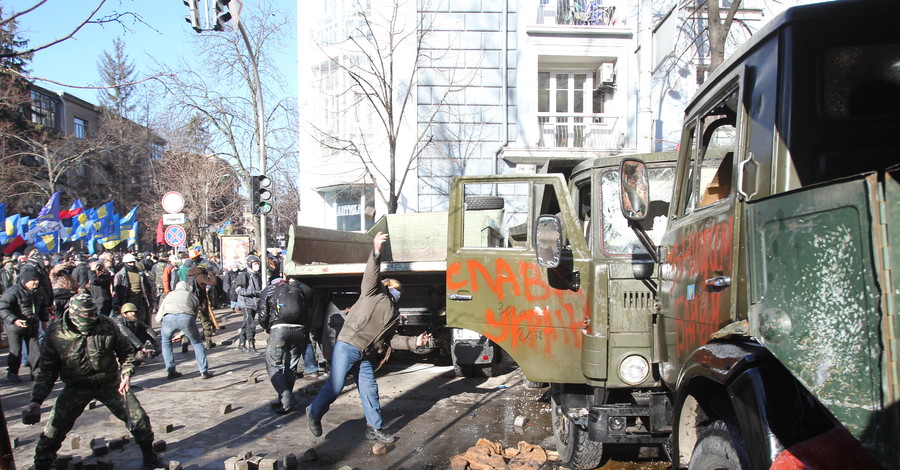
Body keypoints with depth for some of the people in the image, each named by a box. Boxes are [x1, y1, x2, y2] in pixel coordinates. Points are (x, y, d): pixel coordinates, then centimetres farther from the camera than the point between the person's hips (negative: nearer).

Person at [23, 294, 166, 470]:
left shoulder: (107, 326, -14)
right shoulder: (55, 333, -16)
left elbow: (126, 352, 1)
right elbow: (47, 371, -7)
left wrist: (127, 373, -15)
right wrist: (37, 399, -16)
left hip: (110, 382, 1)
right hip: (76, 387, -1)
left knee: (138, 419, 1)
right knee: (54, 430, -7)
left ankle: (148, 455, 26)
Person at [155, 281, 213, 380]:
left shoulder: (169, 295, 36)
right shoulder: (192, 296, 35)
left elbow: (158, 318, 31)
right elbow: (194, 317, 34)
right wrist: (182, 333, 46)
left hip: (168, 318, 1)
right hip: (186, 317, -1)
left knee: (166, 343, 29)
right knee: (197, 343, 21)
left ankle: (171, 371, 25)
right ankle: (204, 371, 16)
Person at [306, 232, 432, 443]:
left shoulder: (393, 313, 23)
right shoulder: (374, 294, 3)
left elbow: (392, 339, 22)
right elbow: (371, 275, -15)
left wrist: (415, 341, 11)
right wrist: (376, 253, -34)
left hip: (366, 356, 7)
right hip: (347, 347, -7)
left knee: (369, 390, 6)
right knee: (334, 387, -6)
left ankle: (374, 428, 16)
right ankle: (314, 413, 16)